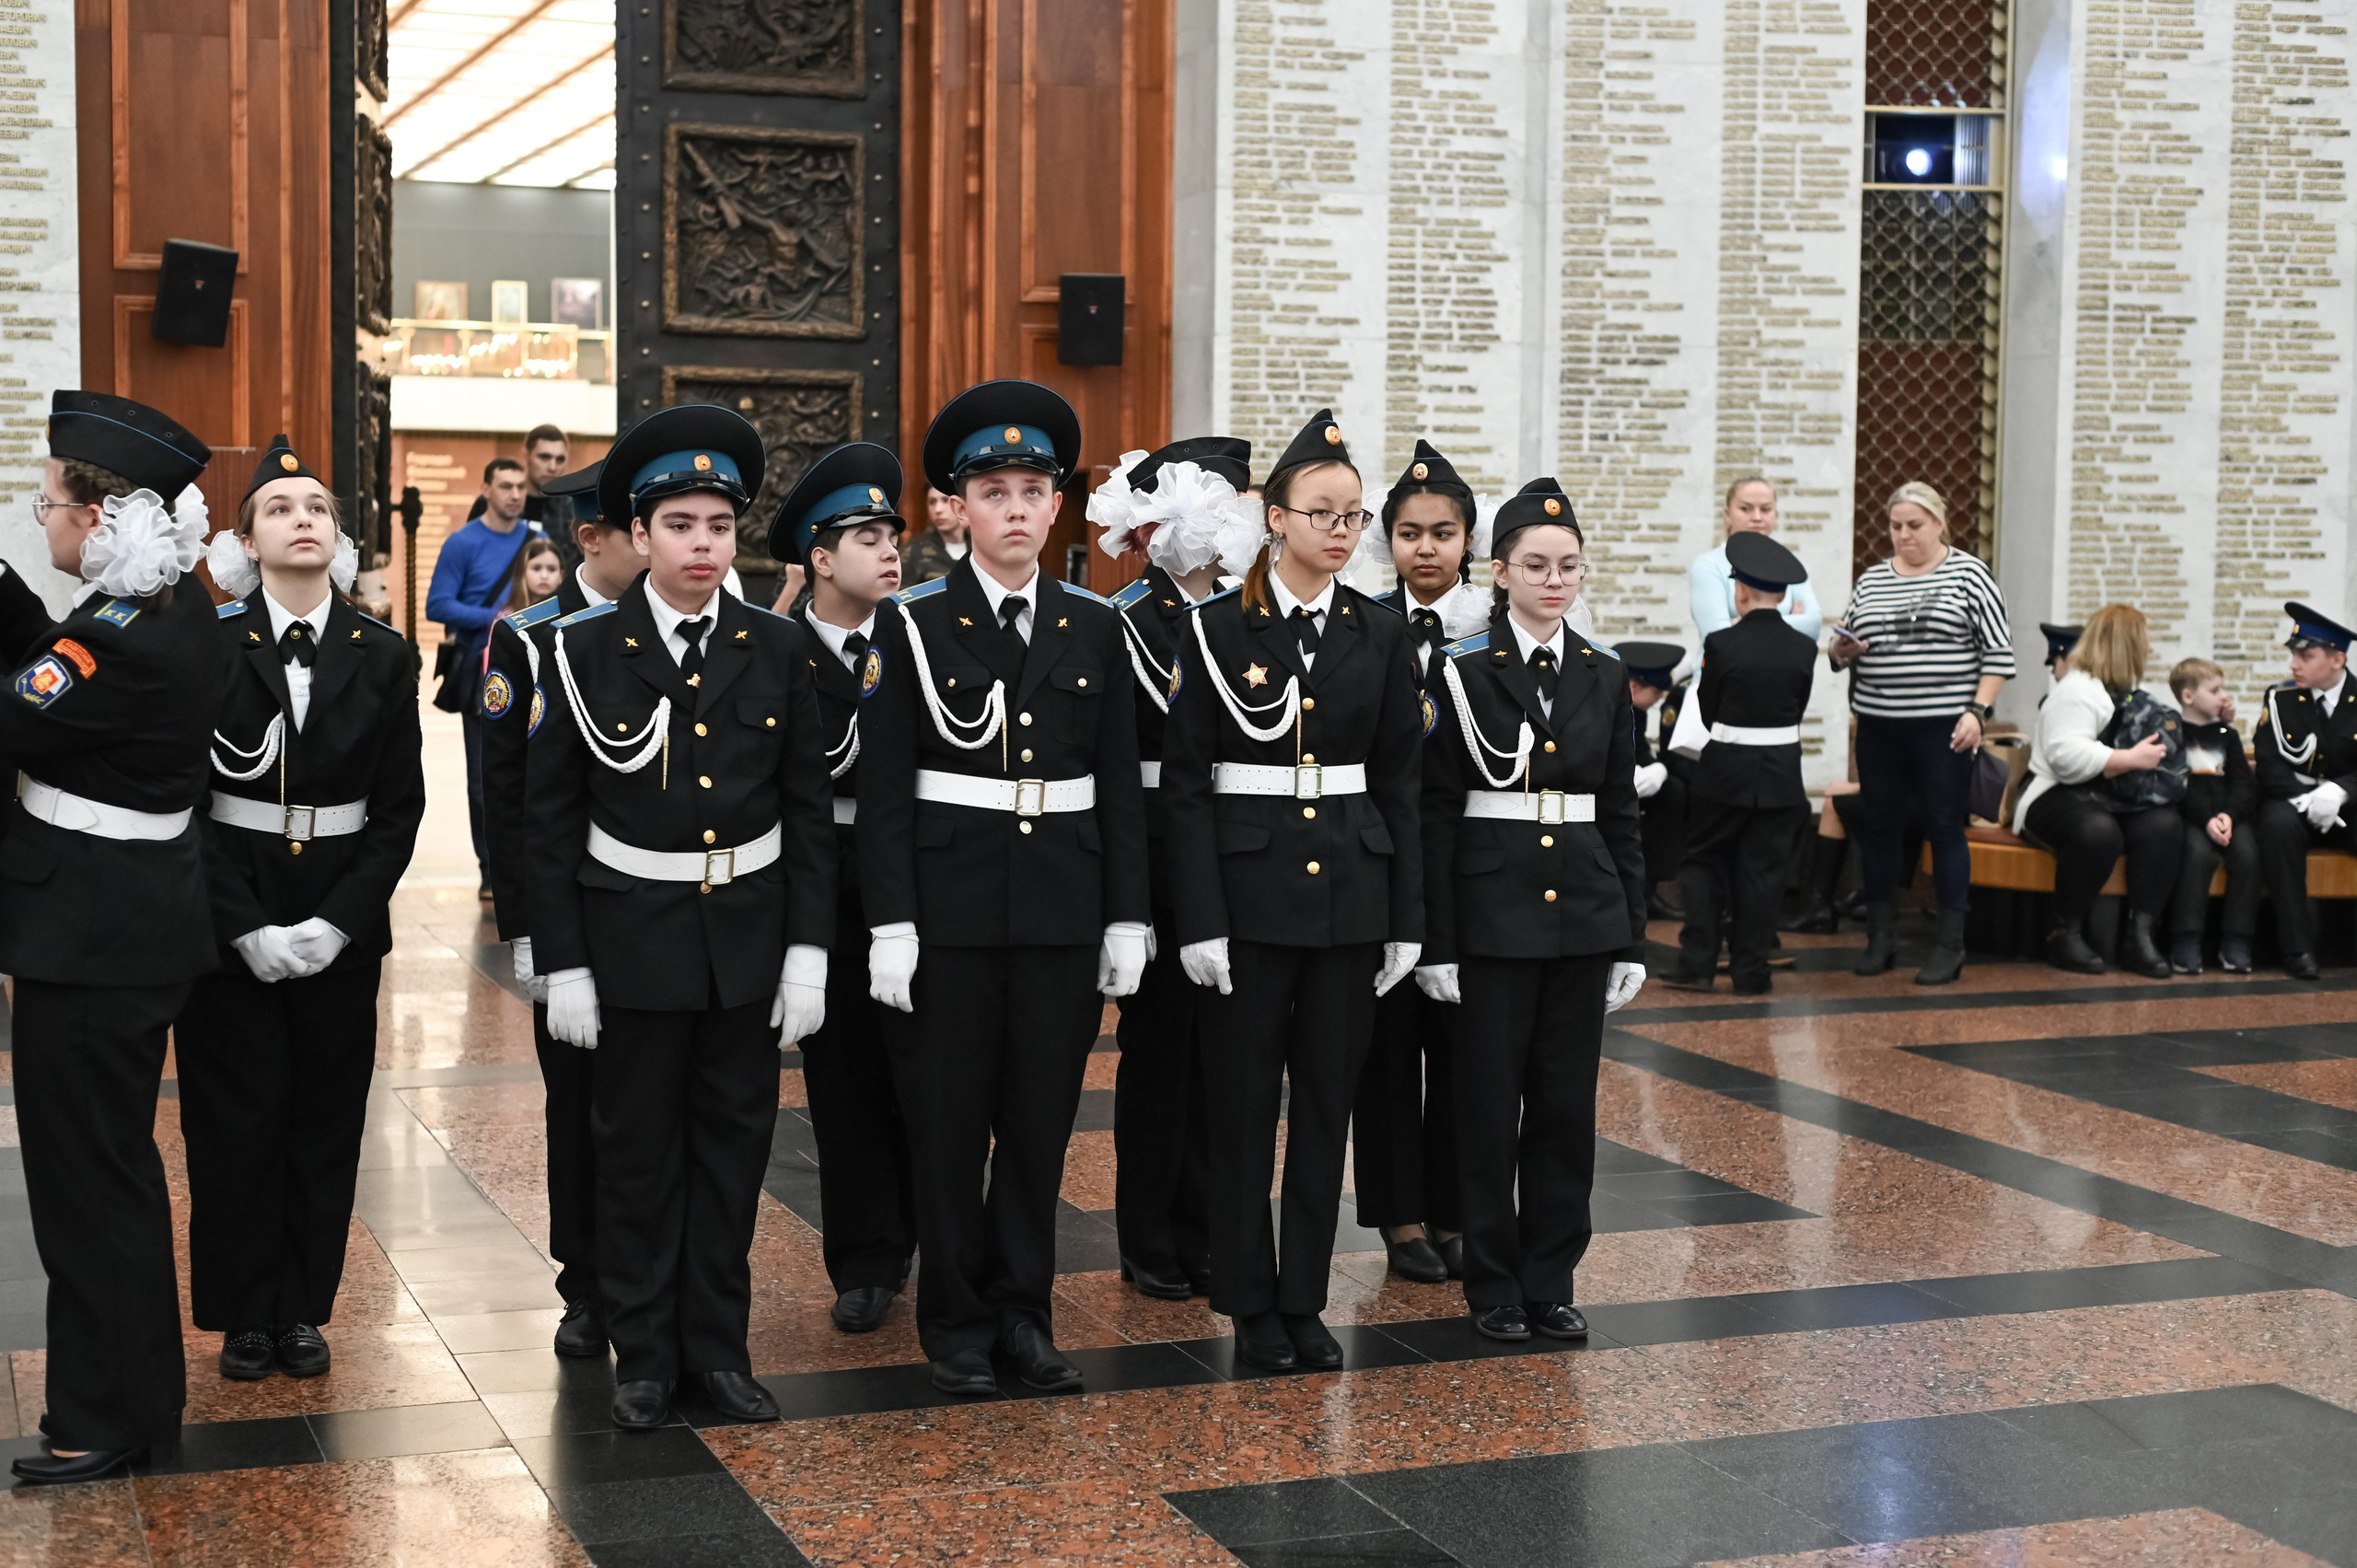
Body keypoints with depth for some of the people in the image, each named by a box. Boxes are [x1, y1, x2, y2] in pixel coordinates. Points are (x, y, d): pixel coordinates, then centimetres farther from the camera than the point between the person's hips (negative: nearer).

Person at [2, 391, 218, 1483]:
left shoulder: (123, 641, -25)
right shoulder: (177, 606, 4)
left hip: (90, 936, -10)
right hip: (139, 912, 10)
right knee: (115, 1161, 21)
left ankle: (106, 1417, 18)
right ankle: (144, 1389, 34)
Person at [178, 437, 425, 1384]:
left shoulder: (384, 657, 1)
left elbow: (398, 807, 1)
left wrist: (341, 921, -9)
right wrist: (245, 926, -13)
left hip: (342, 920, 2)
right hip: (228, 911, -2)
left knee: (326, 1116, 8)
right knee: (237, 1116, 4)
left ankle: (304, 1309, 21)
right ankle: (247, 1314, 18)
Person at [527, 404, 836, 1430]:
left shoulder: (774, 650, 1)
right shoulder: (585, 652, -5)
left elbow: (809, 810, 3)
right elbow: (551, 817, -3)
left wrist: (809, 951, -2)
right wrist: (561, 963, -6)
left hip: (750, 934, 2)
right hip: (632, 935, -2)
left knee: (733, 1144, 9)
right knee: (638, 1151, 8)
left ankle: (717, 1345, 22)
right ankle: (642, 1354, 20)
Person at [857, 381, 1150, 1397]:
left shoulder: (1095, 628, 7)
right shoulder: (914, 625, -2)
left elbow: (1120, 786, 8)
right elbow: (884, 788, -4)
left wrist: (1127, 918, 3)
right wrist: (890, 925, -10)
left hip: (1064, 910, 3)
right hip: (950, 906, -2)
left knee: (1042, 1115, 9)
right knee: (949, 1121, 4)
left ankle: (1024, 1312, 21)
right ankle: (957, 1324, 17)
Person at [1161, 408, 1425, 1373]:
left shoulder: (1381, 636, 5)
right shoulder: (1218, 630, -4)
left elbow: (1397, 785, 8)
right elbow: (1185, 780, -6)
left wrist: (1406, 918, 4)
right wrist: (1199, 919, -12)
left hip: (1350, 887, 3)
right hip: (1250, 884, -3)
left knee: (1328, 1095, 8)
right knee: (1245, 1096, 4)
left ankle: (1306, 1299, 20)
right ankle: (1252, 1304, 16)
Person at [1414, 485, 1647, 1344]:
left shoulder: (1605, 677, 7)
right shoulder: (1461, 672, -5)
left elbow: (1620, 816, 10)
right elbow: (1435, 814, -6)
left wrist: (1631, 938, 6)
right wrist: (1436, 942, -10)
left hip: (1584, 913, 4)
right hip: (1492, 911, -3)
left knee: (1567, 1102, 8)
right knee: (1490, 1100, 3)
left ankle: (1552, 1280, 19)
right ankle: (1494, 1283, 15)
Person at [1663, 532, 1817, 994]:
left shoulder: (1721, 644, -12)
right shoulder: (1804, 649, -3)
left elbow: (1708, 712, -2)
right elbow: (1798, 710, 6)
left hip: (1725, 770, -2)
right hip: (1781, 774, 2)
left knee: (1704, 861, 11)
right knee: (1762, 871, 8)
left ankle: (1697, 964, 6)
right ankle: (1750, 971, 10)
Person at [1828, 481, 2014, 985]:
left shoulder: (1970, 575, -1)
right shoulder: (1871, 580, 12)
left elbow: (1999, 653, -4)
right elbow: (1842, 649, 18)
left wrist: (1977, 711, -13)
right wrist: (1843, 650, -4)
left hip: (1943, 727, -4)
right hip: (1878, 725, 5)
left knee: (1945, 828, -2)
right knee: (1878, 826, 7)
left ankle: (1950, 945, 4)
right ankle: (1880, 938, 17)